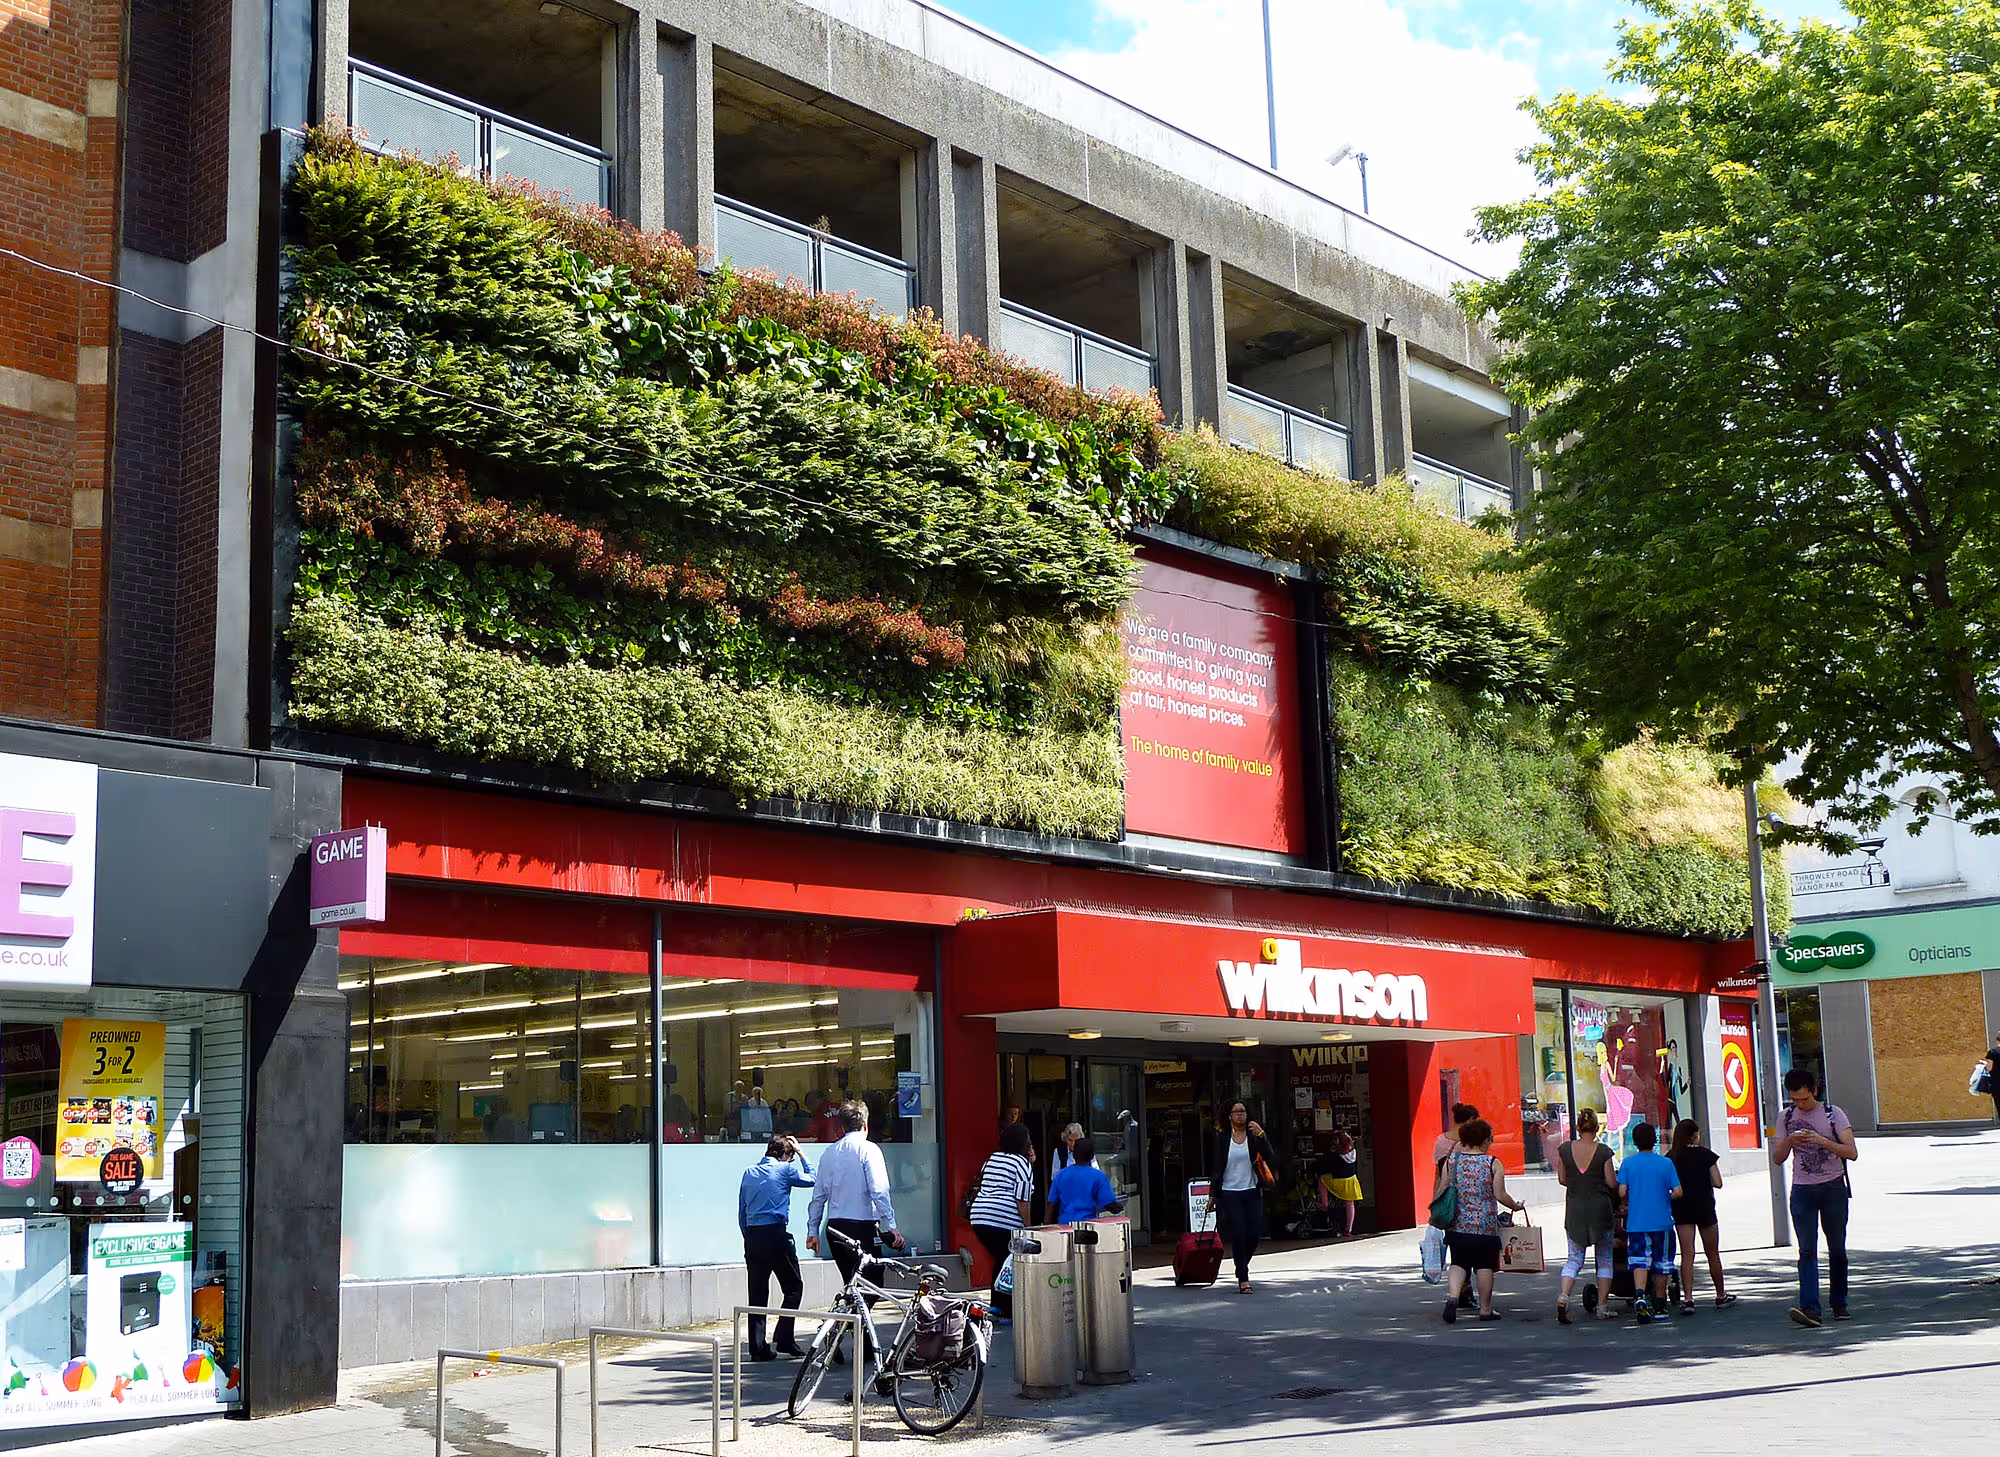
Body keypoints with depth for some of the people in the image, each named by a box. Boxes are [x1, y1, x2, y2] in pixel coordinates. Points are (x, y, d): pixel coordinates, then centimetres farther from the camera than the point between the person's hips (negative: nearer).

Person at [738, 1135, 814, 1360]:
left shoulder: (749, 1172, 15)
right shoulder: (785, 1169, -1)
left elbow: (741, 1212, 15)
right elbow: (811, 1179, 15)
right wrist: (801, 1154, 22)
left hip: (752, 1235, 5)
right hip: (776, 1234, -5)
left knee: (757, 1293, 7)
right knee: (793, 1287, 7)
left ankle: (758, 1348, 5)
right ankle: (785, 1339, -1)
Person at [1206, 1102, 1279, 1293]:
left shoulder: (1254, 1136, 3)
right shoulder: (1222, 1138, 3)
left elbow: (1270, 1158, -10)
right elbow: (1216, 1168, 6)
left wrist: (1261, 1135, -21)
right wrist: (1212, 1195, 3)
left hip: (1252, 1192, 1)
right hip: (1230, 1194, -1)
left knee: (1254, 1235, 0)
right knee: (1238, 1236, -8)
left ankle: (1242, 1267, 27)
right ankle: (1243, 1278, -1)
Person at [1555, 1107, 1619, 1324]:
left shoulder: (1564, 1150, -3)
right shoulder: (1603, 1152, -10)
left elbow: (1562, 1179, 4)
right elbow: (1612, 1183, -7)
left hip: (1574, 1208, 2)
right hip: (1600, 1208, -2)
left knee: (1574, 1258, 8)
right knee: (1604, 1259, 11)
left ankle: (1563, 1296, -16)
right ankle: (1601, 1307, 10)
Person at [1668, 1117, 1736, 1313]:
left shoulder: (1671, 1157, 0)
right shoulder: (1706, 1154, -6)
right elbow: (1717, 1183, -7)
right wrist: (1703, 1178, 11)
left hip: (1681, 1209, 2)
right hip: (1704, 1207, -1)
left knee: (1687, 1254, 0)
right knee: (1713, 1254, 12)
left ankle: (1687, 1298, -12)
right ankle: (1721, 1296, 23)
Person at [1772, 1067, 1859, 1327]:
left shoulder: (1833, 1114, 0)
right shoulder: (1787, 1118, 9)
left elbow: (1852, 1152, -9)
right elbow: (1777, 1158, 9)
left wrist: (1822, 1141, -21)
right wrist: (1789, 1142, -11)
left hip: (1833, 1188, -1)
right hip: (1802, 1190, 1)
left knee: (1837, 1249, 5)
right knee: (1807, 1250, -10)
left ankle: (1839, 1304, 20)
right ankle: (1810, 1308, -19)